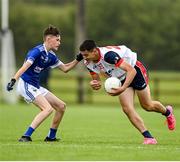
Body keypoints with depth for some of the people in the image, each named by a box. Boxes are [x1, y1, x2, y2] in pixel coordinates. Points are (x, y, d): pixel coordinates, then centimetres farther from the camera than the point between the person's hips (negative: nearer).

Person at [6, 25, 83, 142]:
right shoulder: (38, 51, -17)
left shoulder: (51, 56, 10)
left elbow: (65, 68, 24)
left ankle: (51, 137, 22)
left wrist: (78, 59, 12)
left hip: (36, 87, 10)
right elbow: (25, 66, -30)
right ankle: (26, 136, -25)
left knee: (62, 106, 11)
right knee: (48, 108, -24)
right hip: (26, 85, -10)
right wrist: (13, 80, -41)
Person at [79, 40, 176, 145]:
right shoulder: (89, 63, -13)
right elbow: (96, 80, 1)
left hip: (136, 71, -7)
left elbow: (131, 70, -39)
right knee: (127, 108, -11)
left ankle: (167, 112, 39)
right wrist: (94, 84, -25)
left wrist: (123, 88, -50)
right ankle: (149, 138, -8)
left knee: (147, 106, 5)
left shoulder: (108, 55, -38)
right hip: (121, 79, 7)